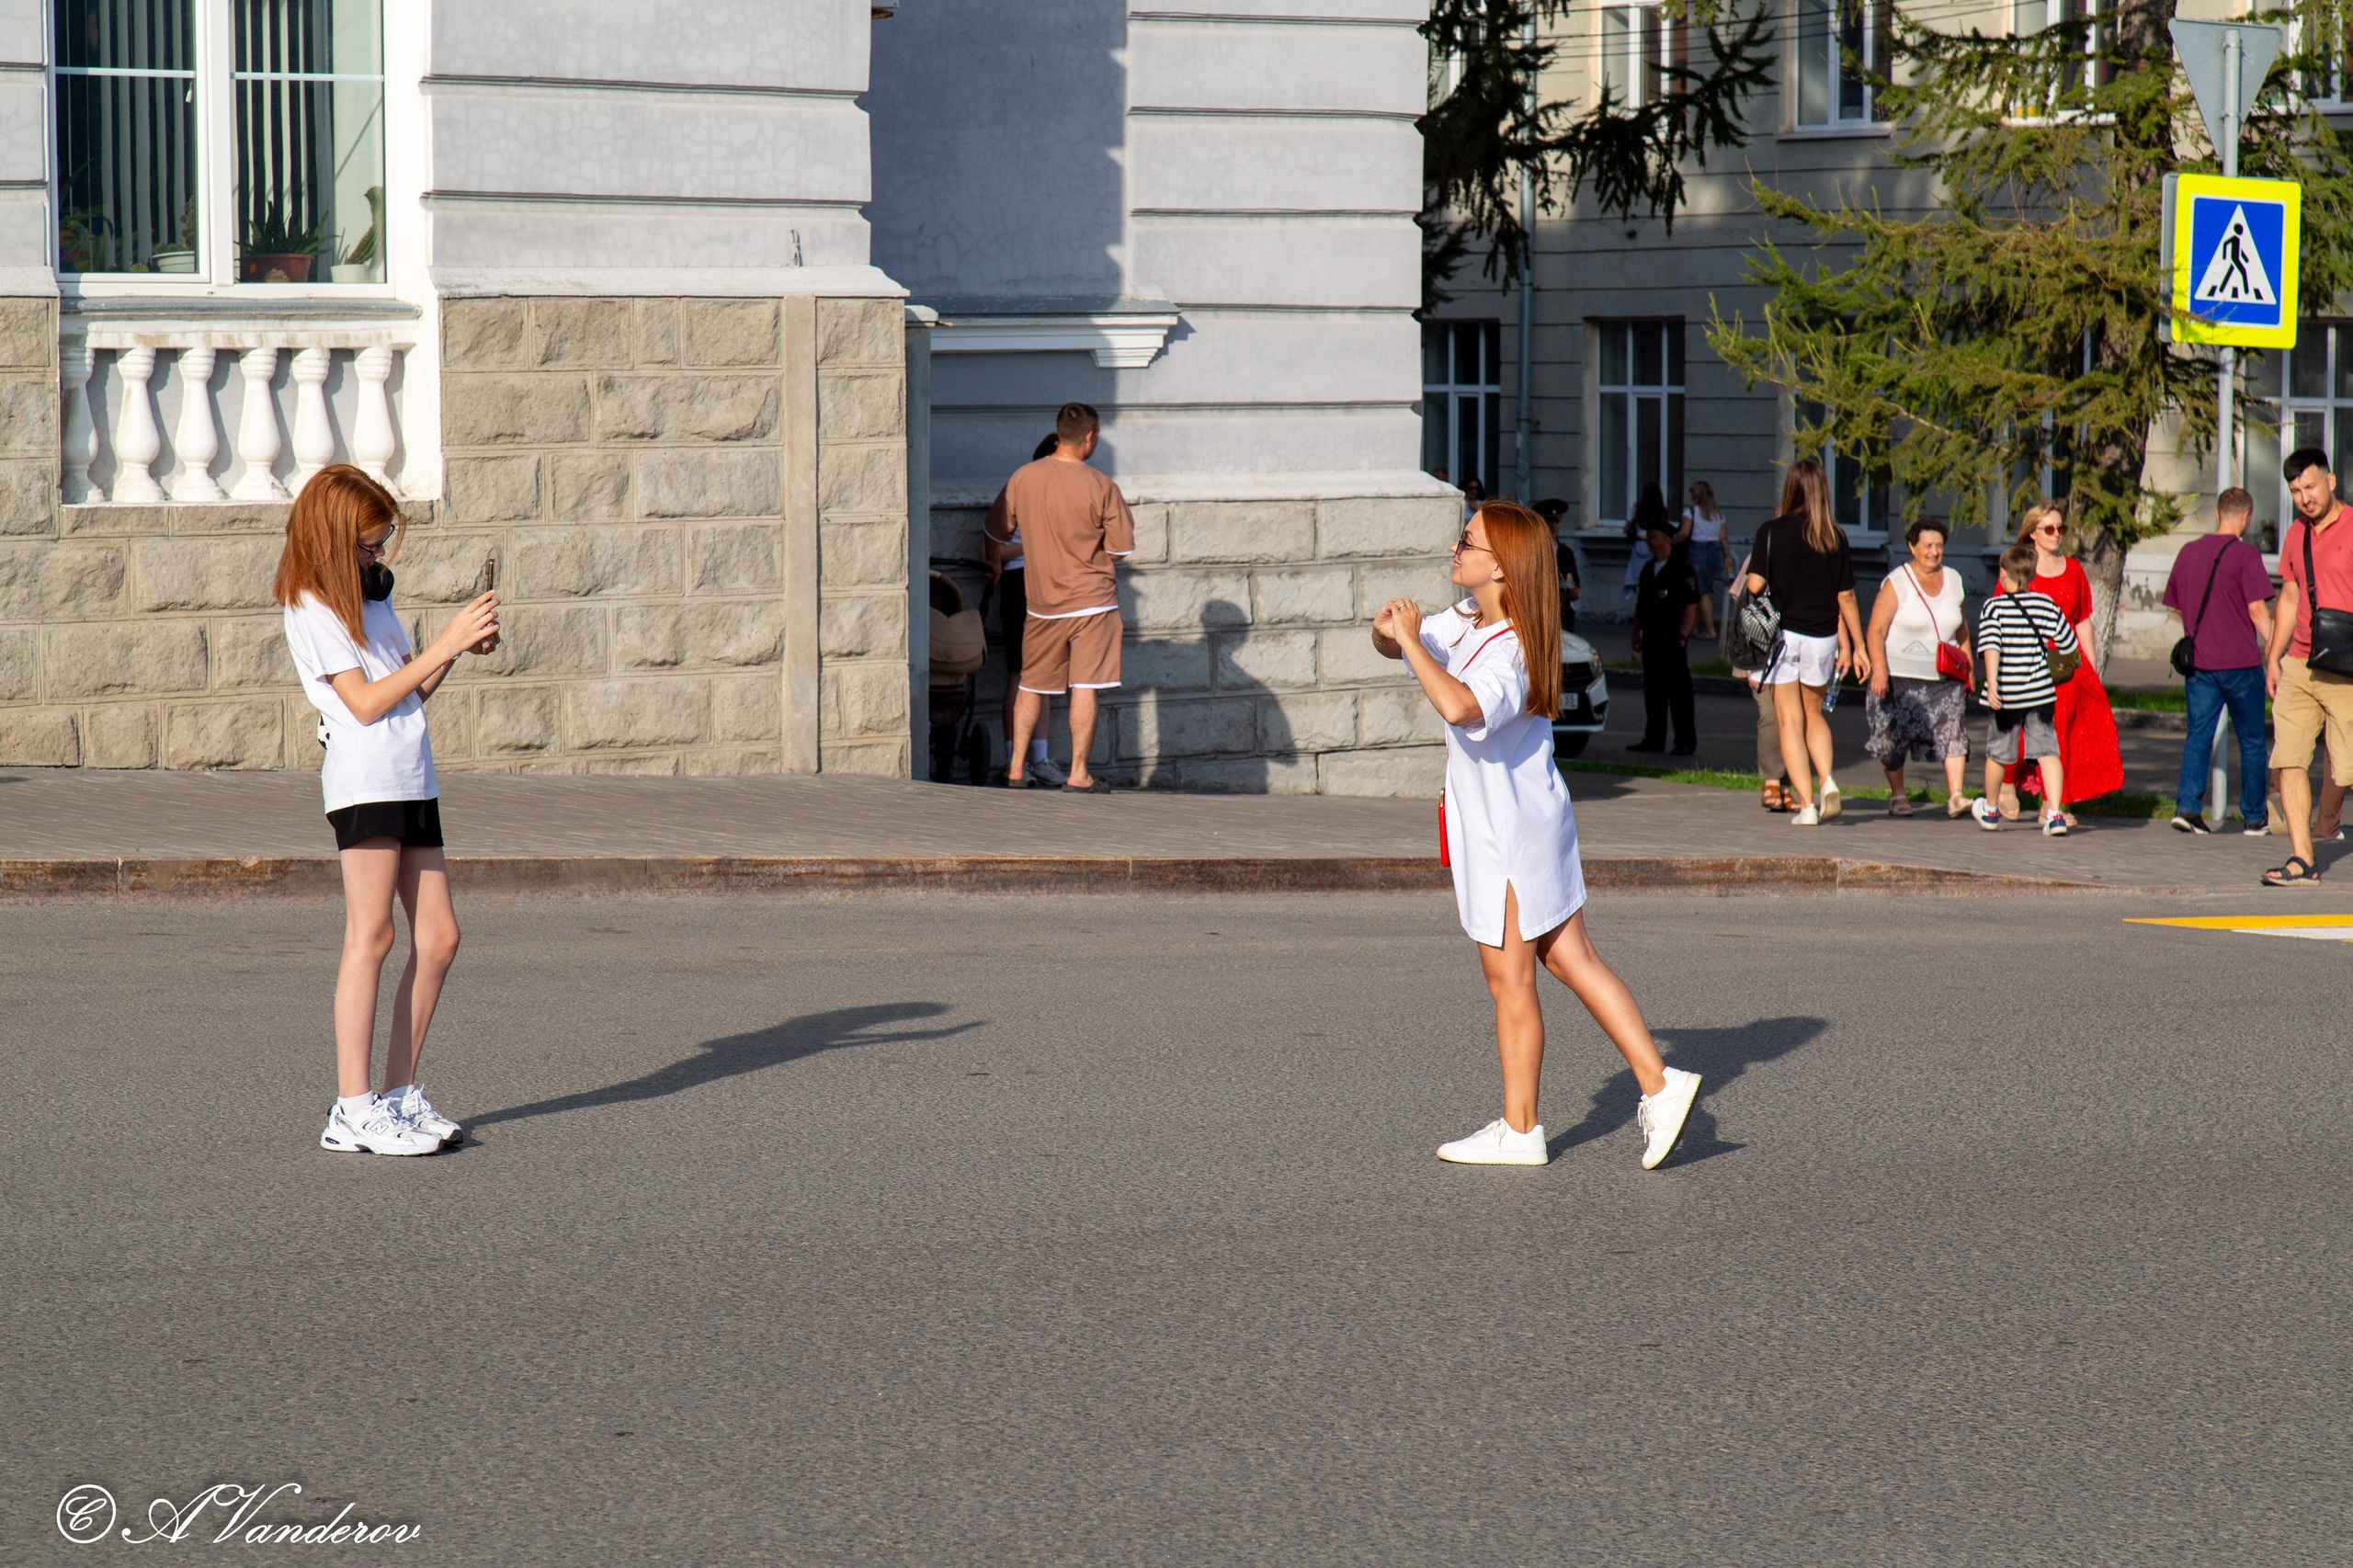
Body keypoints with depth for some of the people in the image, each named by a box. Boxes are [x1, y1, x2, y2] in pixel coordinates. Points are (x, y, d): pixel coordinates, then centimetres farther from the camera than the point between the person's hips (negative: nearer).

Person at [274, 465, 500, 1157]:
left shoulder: (370, 593, 20)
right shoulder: (311, 608, -6)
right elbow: (365, 702, -13)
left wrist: (462, 646, 4)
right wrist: (445, 643, -13)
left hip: (411, 781, 8)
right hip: (363, 779, -8)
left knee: (438, 936, 5)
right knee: (370, 937, -10)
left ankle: (400, 1095, 12)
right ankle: (353, 1111, -10)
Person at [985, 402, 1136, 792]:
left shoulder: (1021, 478, -2)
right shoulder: (1101, 487, -13)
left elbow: (997, 531, 10)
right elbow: (1122, 548, -9)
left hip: (1041, 603, 4)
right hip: (1091, 600, -4)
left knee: (1031, 685, 13)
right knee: (1085, 687, 0)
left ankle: (1016, 768, 13)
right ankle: (1078, 774, -1)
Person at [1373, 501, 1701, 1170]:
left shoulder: (1511, 652, -26)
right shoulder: (1468, 619, 3)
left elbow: (1459, 707, -46)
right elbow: (1395, 644, 14)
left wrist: (1412, 641, -34)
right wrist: (1390, 633, -10)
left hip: (1512, 832, -9)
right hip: (1497, 825, 9)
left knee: (1509, 980, 4)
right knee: (1573, 961, 12)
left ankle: (1519, 1130, 15)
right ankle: (1658, 1084, 13)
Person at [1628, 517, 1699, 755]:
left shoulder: (1682, 570, -8)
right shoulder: (1648, 570, 16)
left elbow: (1691, 606, -11)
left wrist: (1682, 637, -16)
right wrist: (1637, 634, 15)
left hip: (1672, 640, -8)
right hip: (1651, 639, 8)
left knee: (1679, 691, -4)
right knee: (1652, 690, 10)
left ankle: (1685, 741, -1)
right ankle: (1654, 738, 16)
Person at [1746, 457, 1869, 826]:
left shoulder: (1771, 532, -7)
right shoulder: (1834, 537, -1)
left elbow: (1755, 585, -13)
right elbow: (1846, 597, 2)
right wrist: (1857, 646, 10)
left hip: (1782, 633, -3)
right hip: (1822, 637, 3)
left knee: (1790, 722, 4)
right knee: (1815, 714, 22)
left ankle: (1806, 804, -4)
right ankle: (1827, 780, 0)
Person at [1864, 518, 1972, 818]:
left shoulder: (1953, 580, 10)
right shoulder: (1896, 583, -6)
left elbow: (1961, 627, 23)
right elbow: (1876, 630, -13)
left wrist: (1968, 668, 19)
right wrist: (1878, 670, -25)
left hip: (1945, 679, 3)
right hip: (1900, 676, -3)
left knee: (1953, 730, -14)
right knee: (1894, 737, 3)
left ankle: (1955, 796, -19)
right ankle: (1897, 796, 21)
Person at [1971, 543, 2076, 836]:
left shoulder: (1993, 607, -6)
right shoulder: (2046, 605, 0)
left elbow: (1991, 647, -19)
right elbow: (2069, 645, 7)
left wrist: (1991, 684, -25)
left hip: (2004, 695, -1)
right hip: (2040, 692, 1)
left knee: (1997, 754, 15)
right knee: (2047, 751, 1)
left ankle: (1990, 811, 34)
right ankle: (2054, 813, -13)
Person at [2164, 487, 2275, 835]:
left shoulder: (2189, 552, 7)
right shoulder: (2245, 555, -10)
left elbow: (2177, 607, 15)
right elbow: (2257, 610, -14)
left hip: (2197, 662, 4)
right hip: (2240, 662, -4)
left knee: (2198, 735, 5)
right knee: (2251, 740, 8)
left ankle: (2187, 804, -13)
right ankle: (2255, 817, 15)